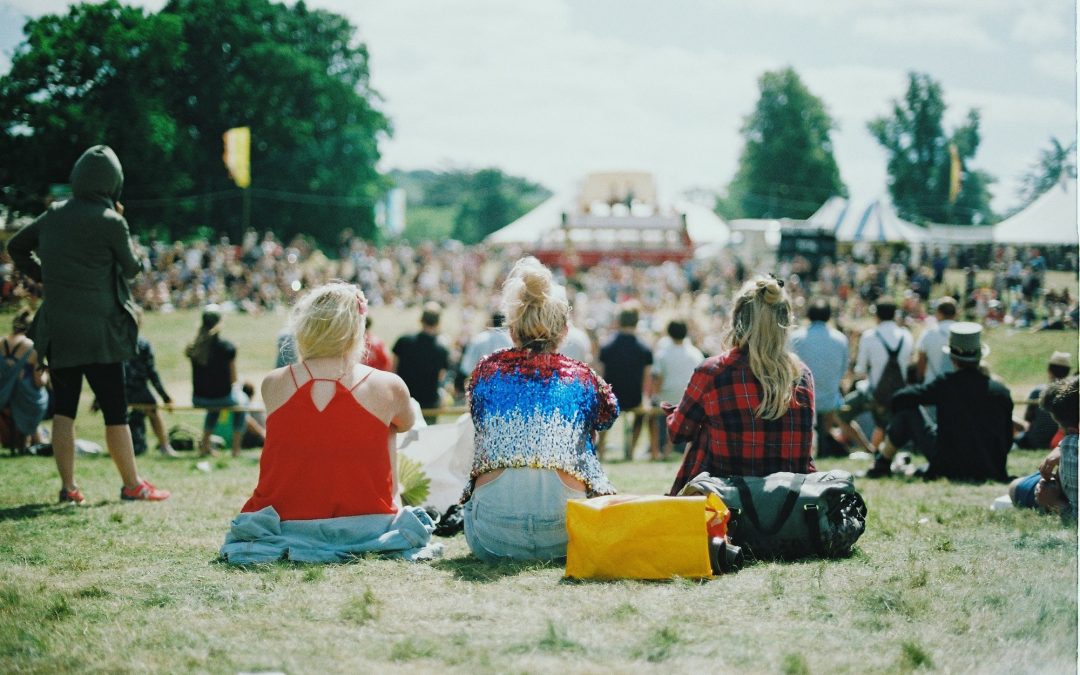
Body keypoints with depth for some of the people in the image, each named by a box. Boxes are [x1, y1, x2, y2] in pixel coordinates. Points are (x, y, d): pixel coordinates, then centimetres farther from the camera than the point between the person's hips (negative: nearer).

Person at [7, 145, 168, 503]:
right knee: (115, 410, 2)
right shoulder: (110, 222, -12)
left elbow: (16, 246, 18)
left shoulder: (54, 215, 6)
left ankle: (68, 486, 12)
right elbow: (132, 268, 2)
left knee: (64, 408, 10)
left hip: (56, 328, 5)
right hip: (97, 330, -5)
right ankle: (133, 485, 9)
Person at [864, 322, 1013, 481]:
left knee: (907, 409, 7)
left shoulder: (945, 385, -10)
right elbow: (1007, 440, 5)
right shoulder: (1001, 392, -2)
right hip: (992, 472, 4)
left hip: (951, 468, -4)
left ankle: (881, 465, 22)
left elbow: (900, 398, -8)